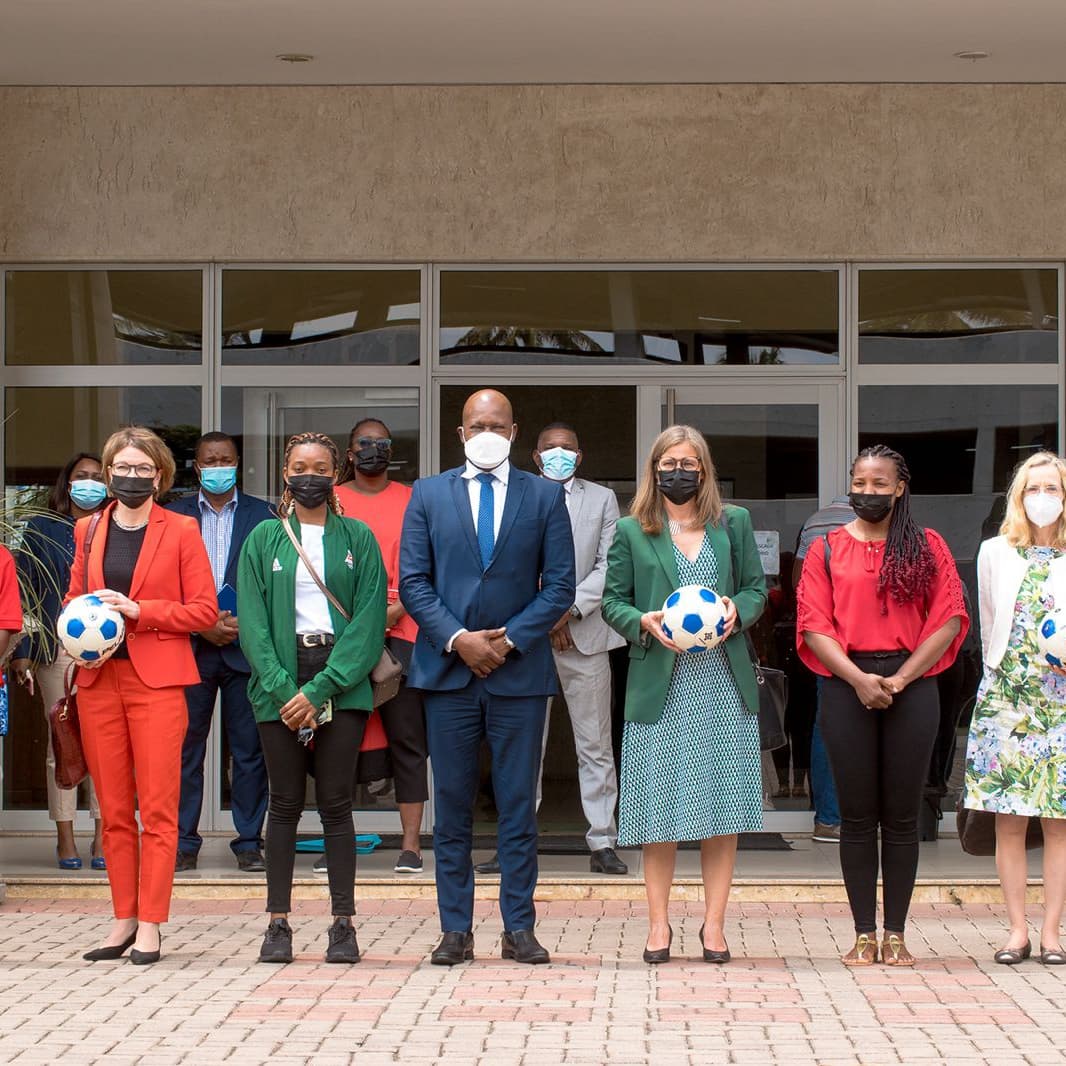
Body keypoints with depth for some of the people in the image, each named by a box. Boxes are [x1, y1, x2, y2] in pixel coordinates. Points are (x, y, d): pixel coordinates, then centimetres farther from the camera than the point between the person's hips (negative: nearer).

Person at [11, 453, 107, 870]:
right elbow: (25, 592, 6)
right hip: (58, 648, -1)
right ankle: (65, 838, 6)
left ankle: (103, 837, 4)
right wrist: (23, 652, -2)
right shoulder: (41, 530, 9)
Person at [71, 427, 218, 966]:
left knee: (157, 808, -5)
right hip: (99, 679, 4)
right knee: (113, 810, 7)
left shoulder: (181, 531, 1)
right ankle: (123, 920, 14)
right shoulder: (88, 530, 13)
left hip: (157, 680, -4)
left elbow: (204, 610, -2)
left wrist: (139, 611, -12)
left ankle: (150, 926, -2)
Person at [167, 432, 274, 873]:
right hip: (190, 647, 1)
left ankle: (249, 841, 9)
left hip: (246, 645, 0)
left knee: (249, 750, 2)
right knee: (186, 748, 2)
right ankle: (184, 843, 9)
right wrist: (202, 626, -7)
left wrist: (245, 624, -9)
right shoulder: (174, 516, 8)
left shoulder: (262, 515, 7)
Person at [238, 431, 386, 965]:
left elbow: (369, 621, -2)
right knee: (284, 805, 3)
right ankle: (278, 923, 6)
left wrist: (319, 690, -11)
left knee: (336, 805, -1)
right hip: (280, 683, 1)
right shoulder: (264, 539, 8)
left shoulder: (358, 539, 6)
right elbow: (253, 622, 2)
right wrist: (283, 689, -12)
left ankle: (343, 923, 3)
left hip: (342, 682, -1)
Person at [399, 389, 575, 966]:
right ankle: (455, 930, 10)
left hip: (518, 669, -1)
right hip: (448, 668, 1)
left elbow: (559, 585, 1)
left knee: (518, 807, 2)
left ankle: (518, 929, 8)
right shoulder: (428, 495, 8)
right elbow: (413, 580, 3)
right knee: (452, 807, 4)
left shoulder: (545, 496, 6)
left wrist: (509, 639, -9)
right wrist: (458, 639, -10)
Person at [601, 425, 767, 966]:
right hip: (660, 687, -1)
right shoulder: (631, 531, 6)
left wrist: (737, 611, -9)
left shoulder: (733, 523, 10)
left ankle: (714, 923, 10)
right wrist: (644, 622, -13)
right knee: (661, 806, 1)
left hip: (723, 683, 1)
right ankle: (658, 924, 11)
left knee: (723, 807, 2)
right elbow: (613, 600, 6)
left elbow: (757, 587, 12)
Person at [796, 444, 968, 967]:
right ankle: (864, 933, 9)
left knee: (901, 816, 3)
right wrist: (858, 677, -13)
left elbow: (949, 620, -1)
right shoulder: (826, 549, 7)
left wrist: (900, 678, -11)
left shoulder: (927, 547, 6)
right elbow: (814, 626, 0)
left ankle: (895, 933, 9)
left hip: (910, 685, 0)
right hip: (847, 685, 0)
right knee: (856, 816, 3)